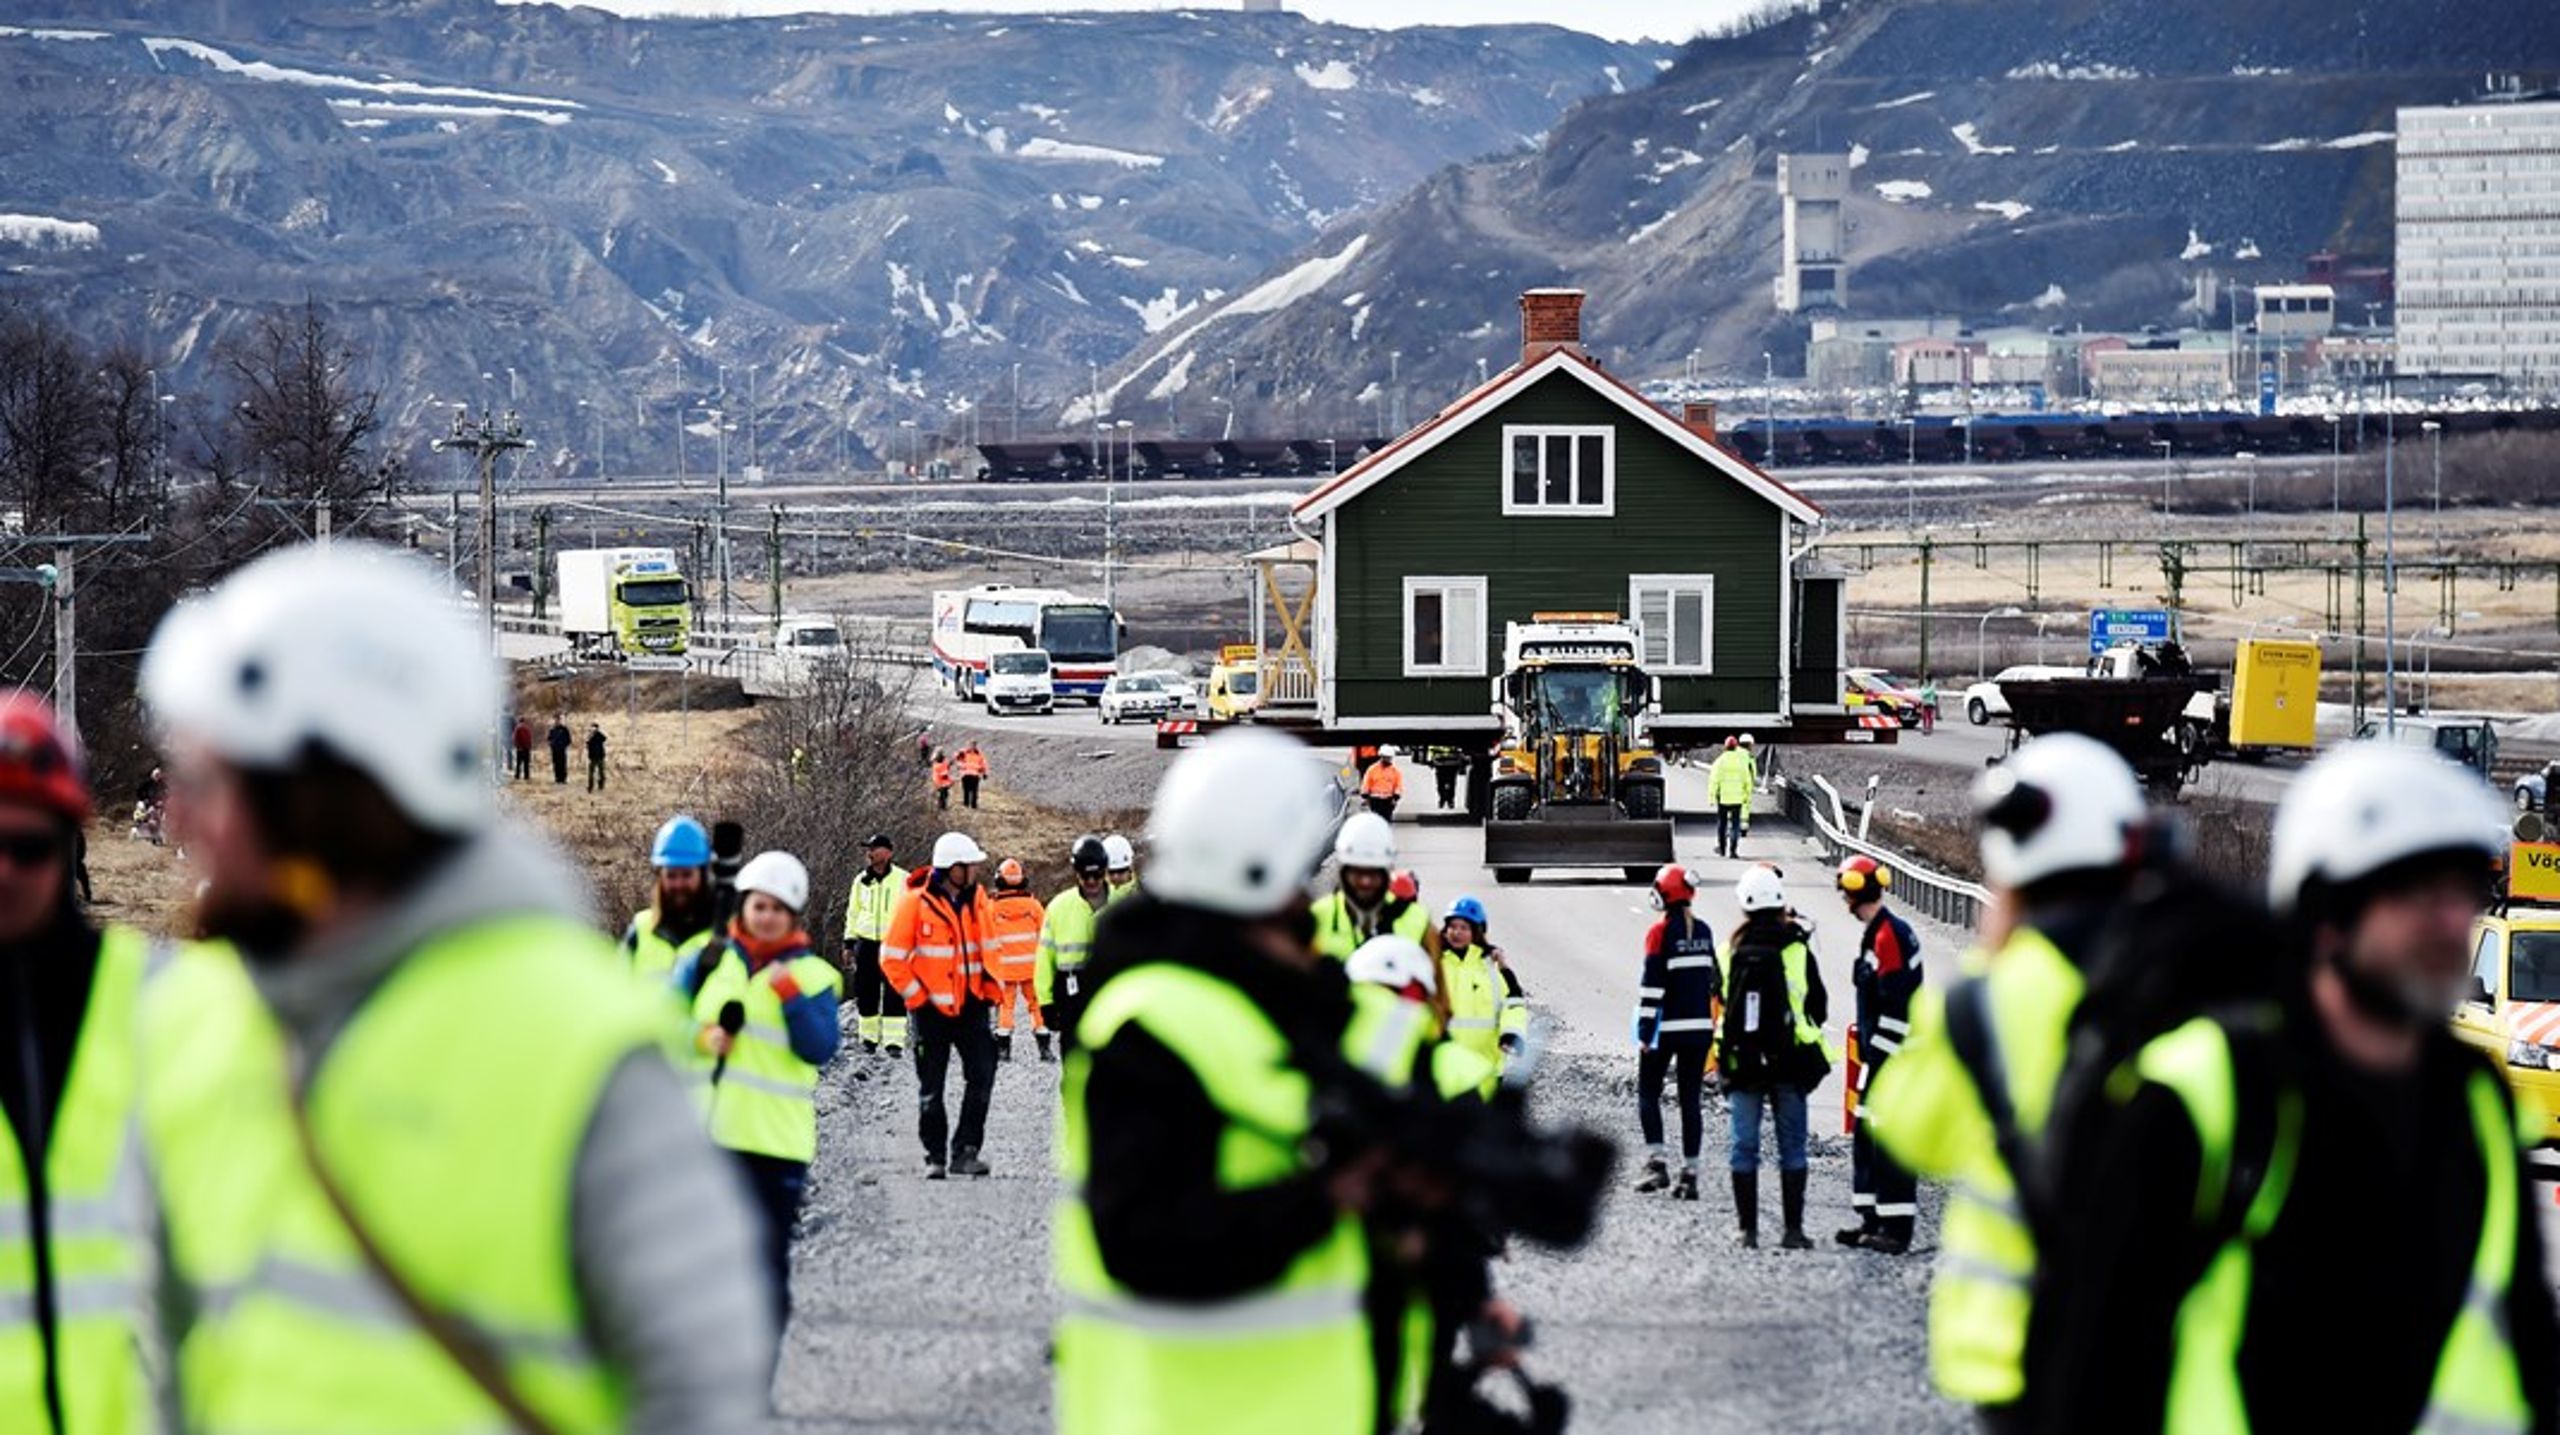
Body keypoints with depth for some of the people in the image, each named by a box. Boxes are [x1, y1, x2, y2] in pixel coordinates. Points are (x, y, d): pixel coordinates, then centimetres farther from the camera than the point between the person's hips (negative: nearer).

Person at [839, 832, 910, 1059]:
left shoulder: (903, 880, -1)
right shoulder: (861, 881, 11)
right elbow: (853, 913, 17)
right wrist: (849, 944, 12)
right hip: (866, 944, 4)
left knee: (894, 995, -8)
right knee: (866, 995, 5)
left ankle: (894, 1041, -7)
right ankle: (869, 1038, 16)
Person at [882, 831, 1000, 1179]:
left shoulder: (978, 898, 5)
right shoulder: (916, 902, -10)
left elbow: (990, 949, 17)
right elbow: (892, 959, -8)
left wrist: (992, 990, 9)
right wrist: (917, 997, -9)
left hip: (971, 1003, 4)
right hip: (931, 1007, -4)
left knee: (982, 1075, -8)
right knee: (931, 1088, 4)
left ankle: (966, 1150, -2)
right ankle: (934, 1156, 15)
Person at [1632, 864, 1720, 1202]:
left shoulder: (1661, 931, -10)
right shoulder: (1704, 931, 8)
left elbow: (1652, 985, -14)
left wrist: (1645, 1032, -11)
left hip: (1667, 1026, -5)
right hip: (1699, 1027, 5)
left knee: (1648, 1093, 7)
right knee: (1691, 1099, 6)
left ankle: (1657, 1162, -7)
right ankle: (1689, 1173, 4)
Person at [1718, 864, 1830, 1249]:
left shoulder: (1731, 953, -3)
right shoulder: (1798, 952, -7)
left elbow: (1721, 1004, 7)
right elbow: (1817, 1007, 3)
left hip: (1741, 1062, 1)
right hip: (1789, 1063, -1)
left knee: (1744, 1146, 7)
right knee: (1792, 1147, 6)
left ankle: (1748, 1228, 6)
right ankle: (1792, 1228, 3)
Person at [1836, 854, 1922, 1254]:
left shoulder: (1889, 936, -17)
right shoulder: (1878, 932, 15)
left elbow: (1897, 1006, -21)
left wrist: (1880, 1056, -19)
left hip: (1893, 1058, -11)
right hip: (1878, 1055, 11)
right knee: (1866, 1135, 15)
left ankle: (1896, 1228, -8)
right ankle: (1873, 1220, 21)